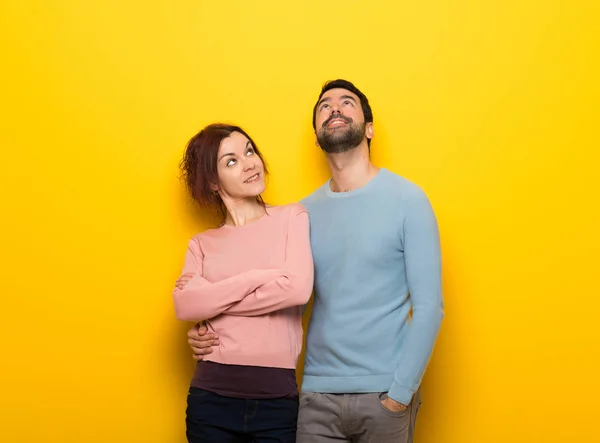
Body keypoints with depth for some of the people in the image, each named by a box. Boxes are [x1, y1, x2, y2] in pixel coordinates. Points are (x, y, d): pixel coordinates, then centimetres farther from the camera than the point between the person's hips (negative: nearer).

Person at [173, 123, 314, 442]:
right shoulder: (202, 244, 9)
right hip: (211, 396, 2)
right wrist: (254, 278, -13)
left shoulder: (292, 217, 3)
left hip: (277, 397, -2)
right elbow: (184, 305, -8)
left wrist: (214, 300, -5)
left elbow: (299, 287, -13)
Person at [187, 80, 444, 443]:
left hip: (384, 394, -3)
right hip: (318, 393, 3)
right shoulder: (305, 212, 6)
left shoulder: (406, 199, -4)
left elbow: (429, 306, -6)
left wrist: (400, 393, -11)